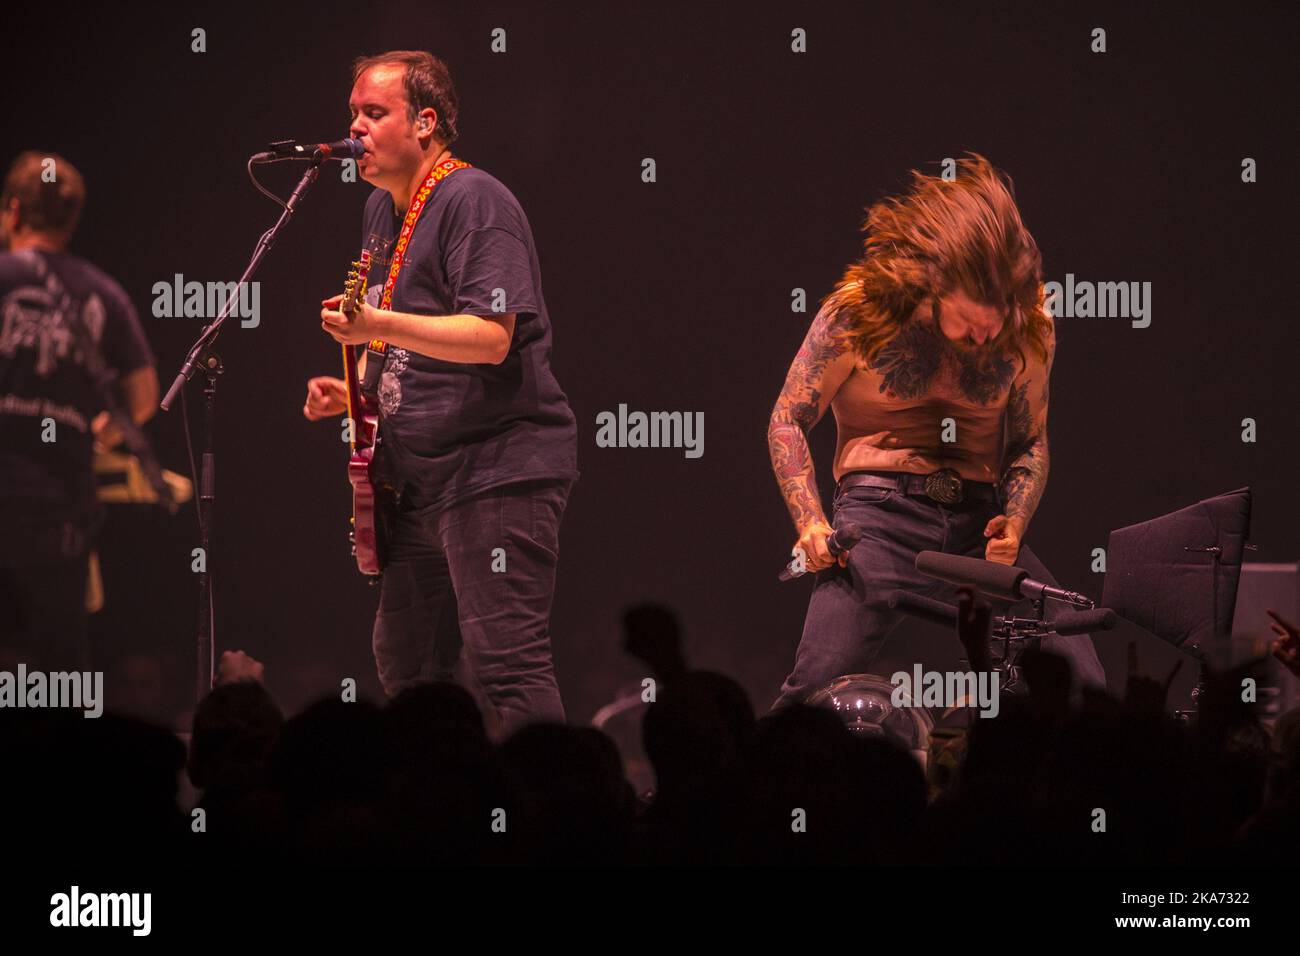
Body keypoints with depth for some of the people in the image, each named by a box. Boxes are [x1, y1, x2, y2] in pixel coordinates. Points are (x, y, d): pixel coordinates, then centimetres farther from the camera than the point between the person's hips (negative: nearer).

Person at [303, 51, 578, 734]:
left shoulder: (472, 202, -12)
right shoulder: (382, 211, 17)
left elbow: (490, 337, -24)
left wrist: (377, 326, -32)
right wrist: (354, 392, 12)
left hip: (496, 467, -10)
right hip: (423, 484, 10)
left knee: (506, 662, -15)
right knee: (405, 670, 12)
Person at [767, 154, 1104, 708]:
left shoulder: (1028, 333, 3)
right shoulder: (858, 312, -5)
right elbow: (789, 421, 2)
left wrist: (1014, 524, -5)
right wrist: (811, 523, -11)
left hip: (978, 521, 3)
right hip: (881, 515, -3)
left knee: (1078, 675, -12)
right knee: (819, 681, -20)